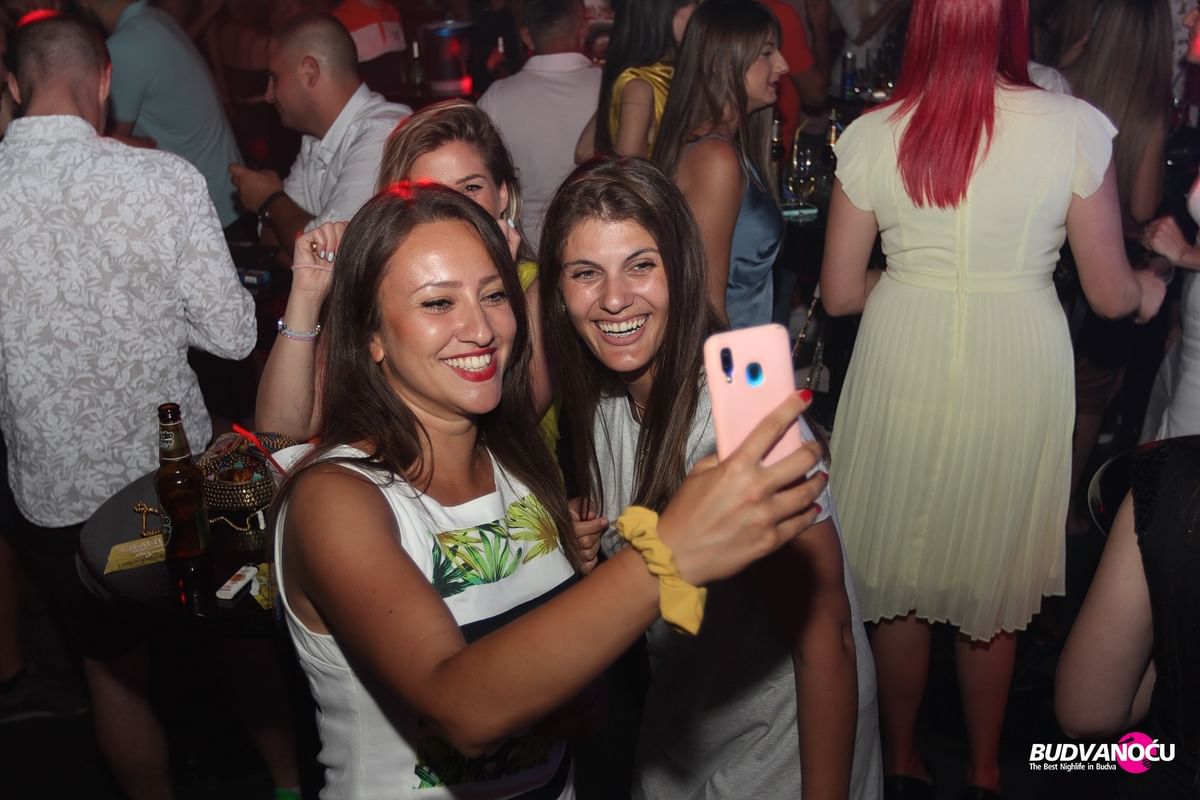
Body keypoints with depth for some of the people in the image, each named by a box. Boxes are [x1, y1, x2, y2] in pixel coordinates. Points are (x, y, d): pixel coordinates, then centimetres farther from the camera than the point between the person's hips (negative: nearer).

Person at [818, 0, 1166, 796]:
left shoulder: (871, 136, -6)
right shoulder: (1075, 128, -10)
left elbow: (840, 294, -2)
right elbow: (1111, 294, -3)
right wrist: (1149, 289, 20)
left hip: (901, 364, 1)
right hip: (1019, 371, 0)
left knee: (900, 577, 18)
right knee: (995, 579, 19)